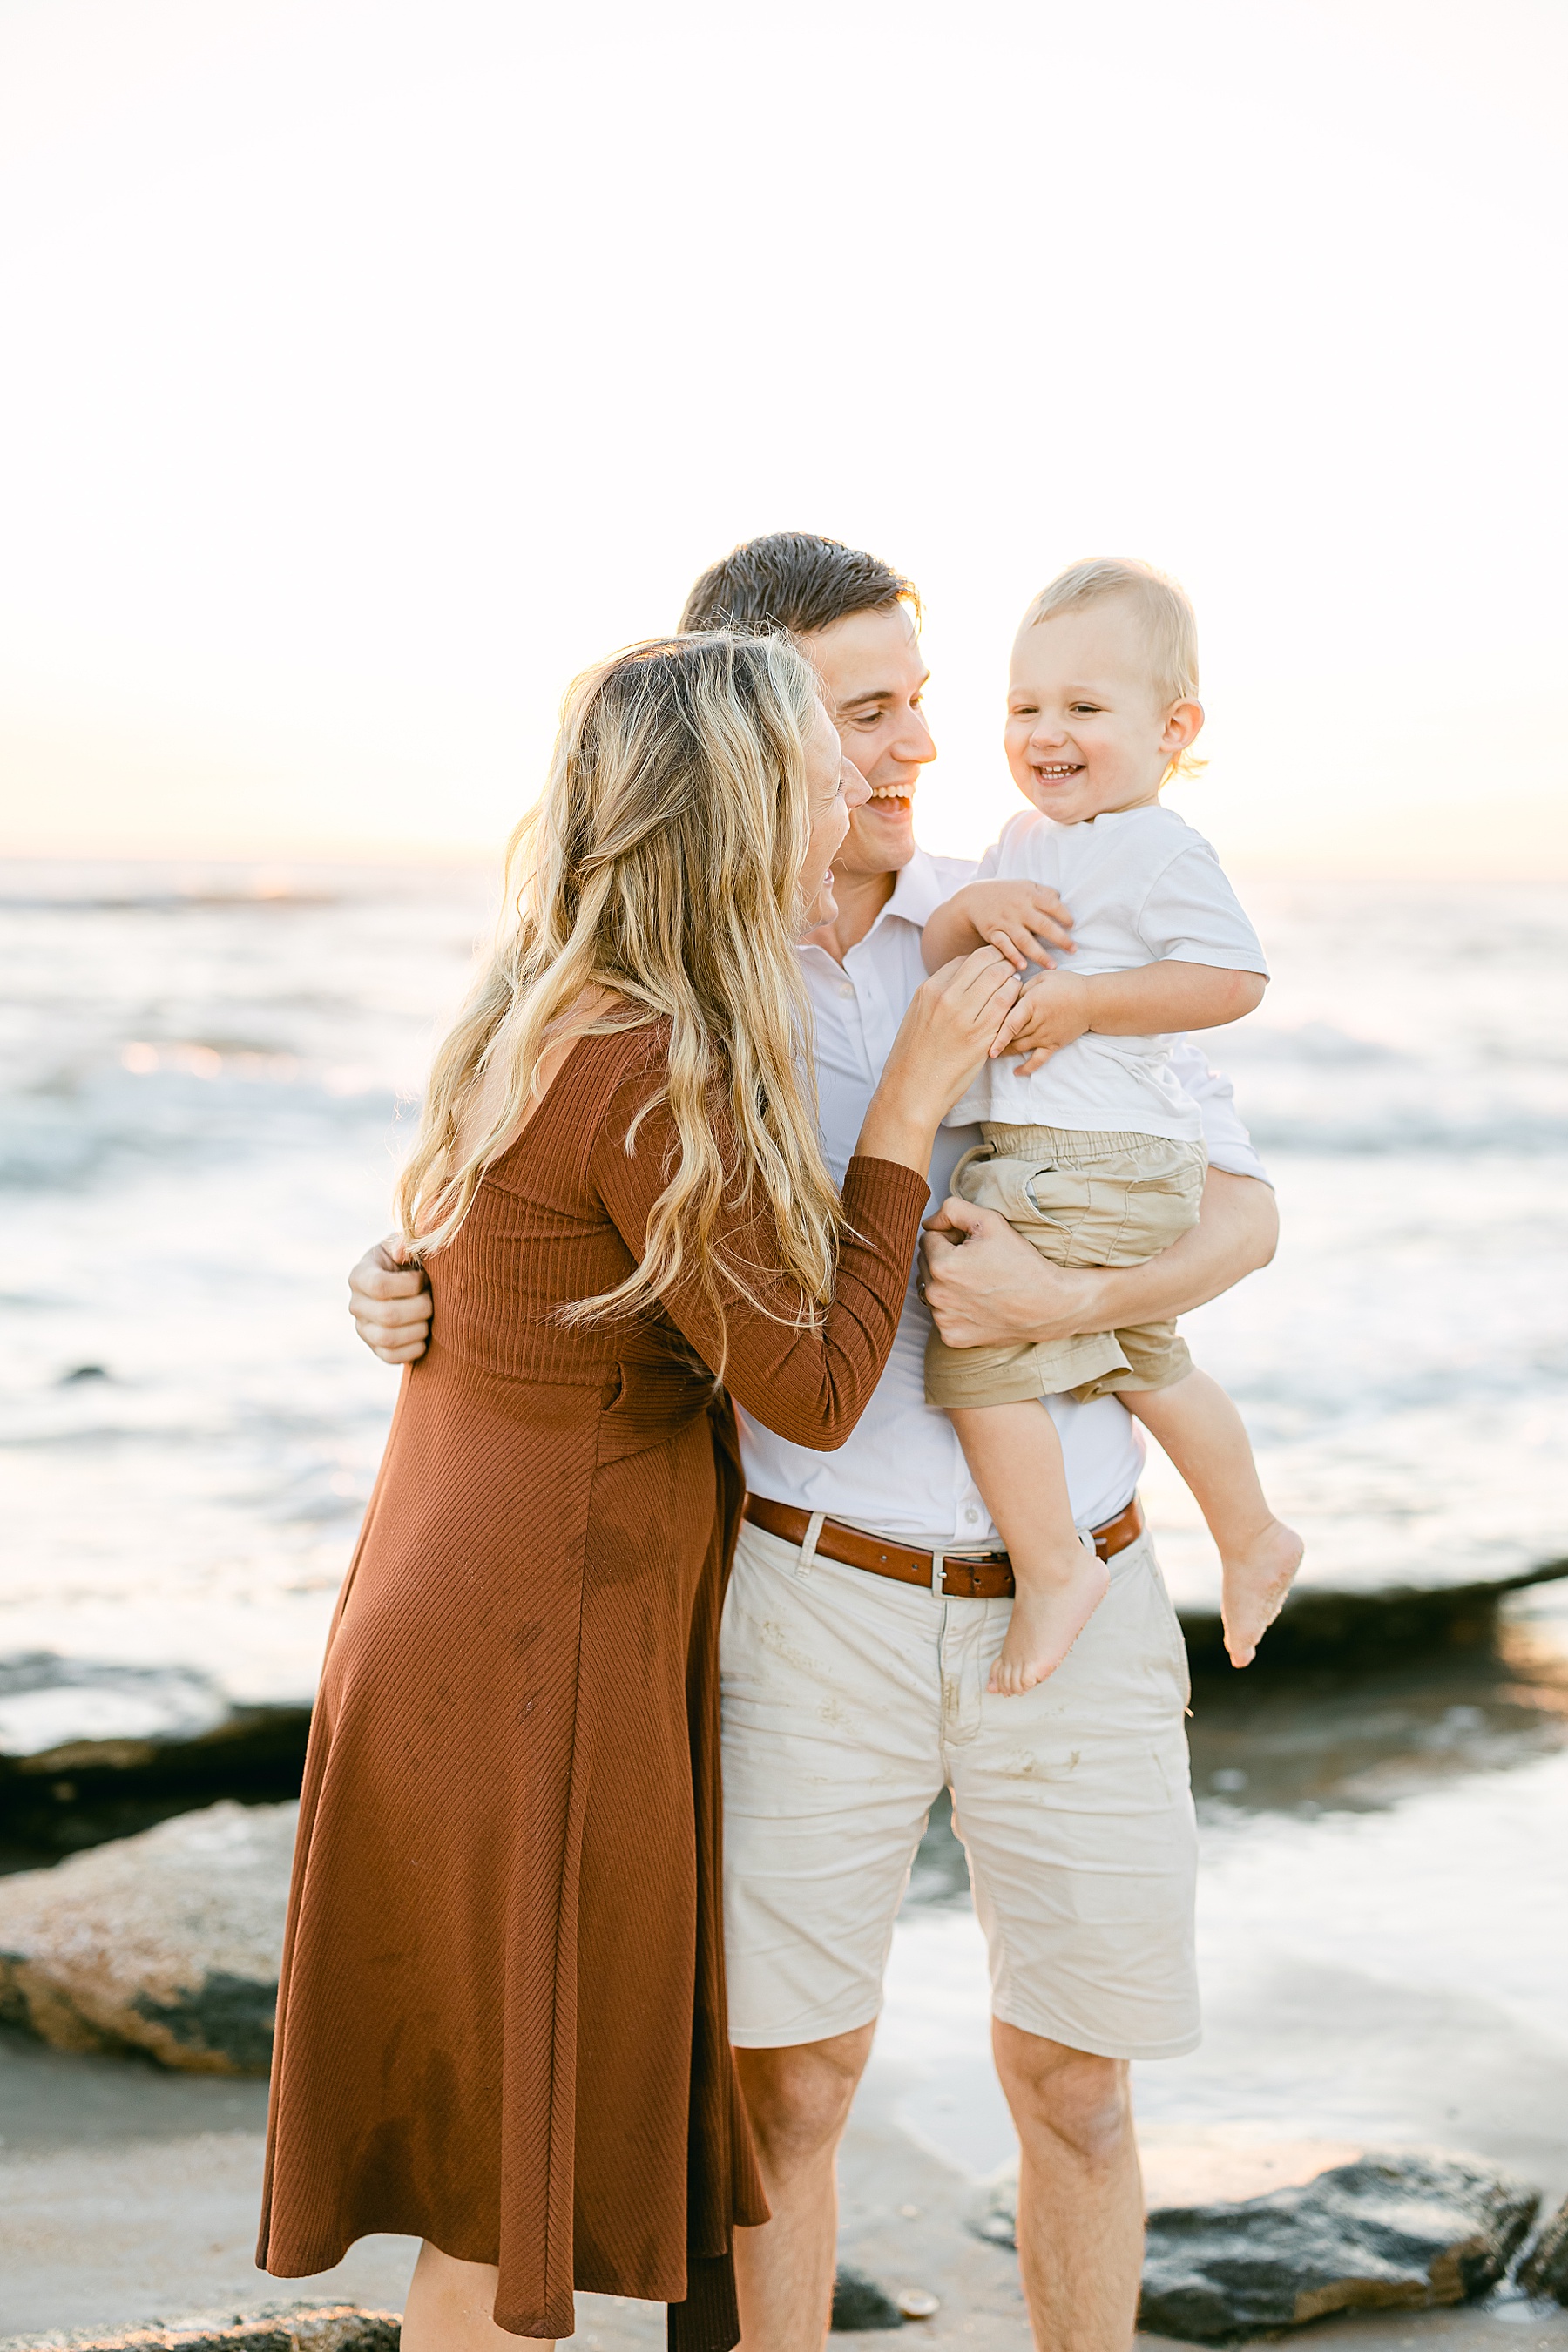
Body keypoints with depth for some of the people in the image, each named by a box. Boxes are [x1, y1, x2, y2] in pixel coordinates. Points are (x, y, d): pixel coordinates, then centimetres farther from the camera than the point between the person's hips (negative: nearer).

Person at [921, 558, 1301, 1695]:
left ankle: (1053, 1565, -1)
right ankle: (1254, 1534, 41)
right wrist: (971, 911, -10)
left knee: (977, 1349, -12)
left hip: (1086, 1170, -10)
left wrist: (1084, 1002, -20)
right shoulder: (1025, 842, 17)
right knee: (1147, 1359, 25)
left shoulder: (1160, 851, -10)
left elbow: (1234, 979, -19)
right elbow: (935, 955, 12)